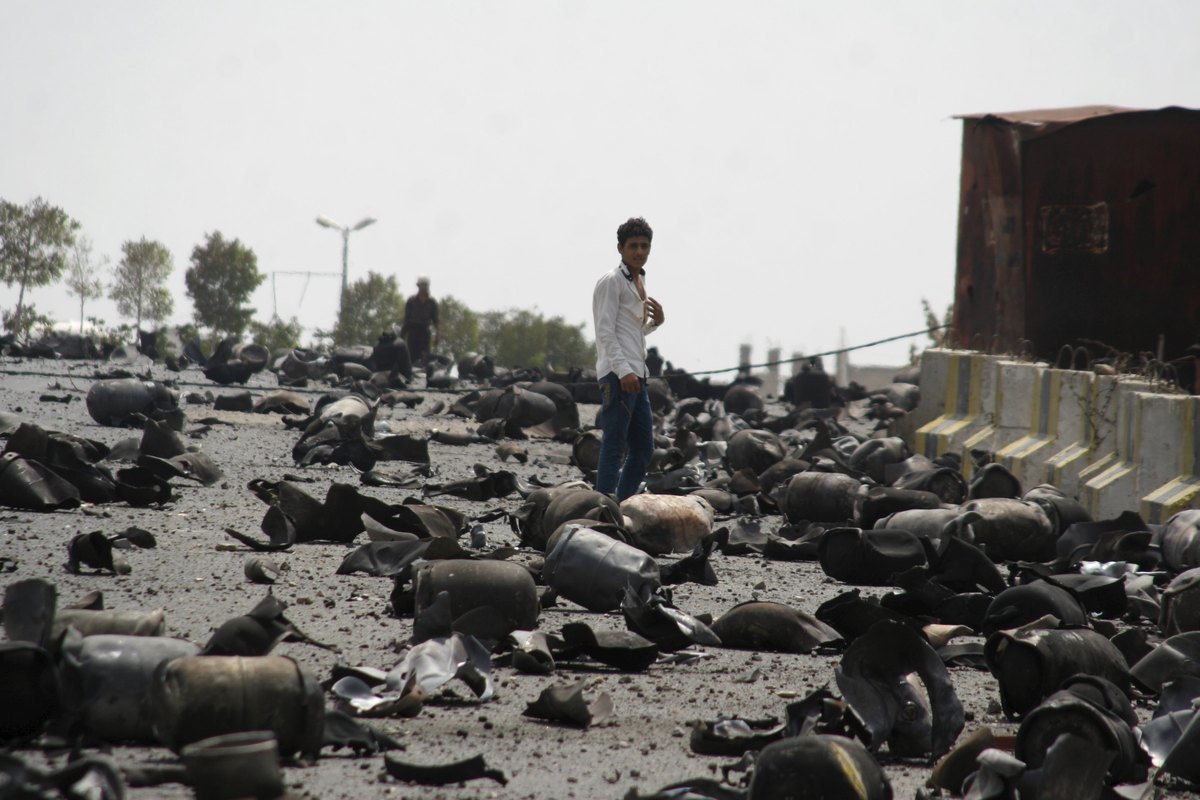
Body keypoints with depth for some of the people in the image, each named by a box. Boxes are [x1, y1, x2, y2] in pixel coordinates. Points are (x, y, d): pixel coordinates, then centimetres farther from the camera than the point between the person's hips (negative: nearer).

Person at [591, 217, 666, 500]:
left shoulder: (639, 281, 20)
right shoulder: (611, 281, -7)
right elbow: (606, 331, -14)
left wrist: (656, 321, 8)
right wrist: (623, 371, -22)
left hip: (636, 374, 9)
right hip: (618, 374, -9)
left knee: (643, 448, 10)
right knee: (614, 445, -11)